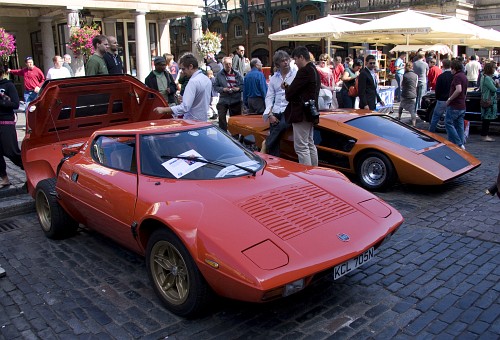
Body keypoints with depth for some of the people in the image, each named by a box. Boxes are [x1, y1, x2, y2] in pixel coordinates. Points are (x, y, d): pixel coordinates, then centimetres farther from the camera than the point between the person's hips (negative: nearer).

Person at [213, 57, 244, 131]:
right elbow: (215, 86, 0)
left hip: (236, 101, 1)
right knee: (221, 118, -9)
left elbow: (243, 85, 6)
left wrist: (238, 88, -13)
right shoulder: (219, 75, 1)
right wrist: (223, 89, -16)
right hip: (223, 100, -1)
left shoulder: (237, 74, 5)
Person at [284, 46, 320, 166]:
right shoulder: (314, 70, 15)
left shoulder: (304, 71, -17)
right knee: (310, 144, 18)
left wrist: (287, 88, 4)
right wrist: (289, 87, 5)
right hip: (310, 113, 11)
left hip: (301, 114, -11)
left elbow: (290, 93, -18)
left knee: (301, 147, -7)